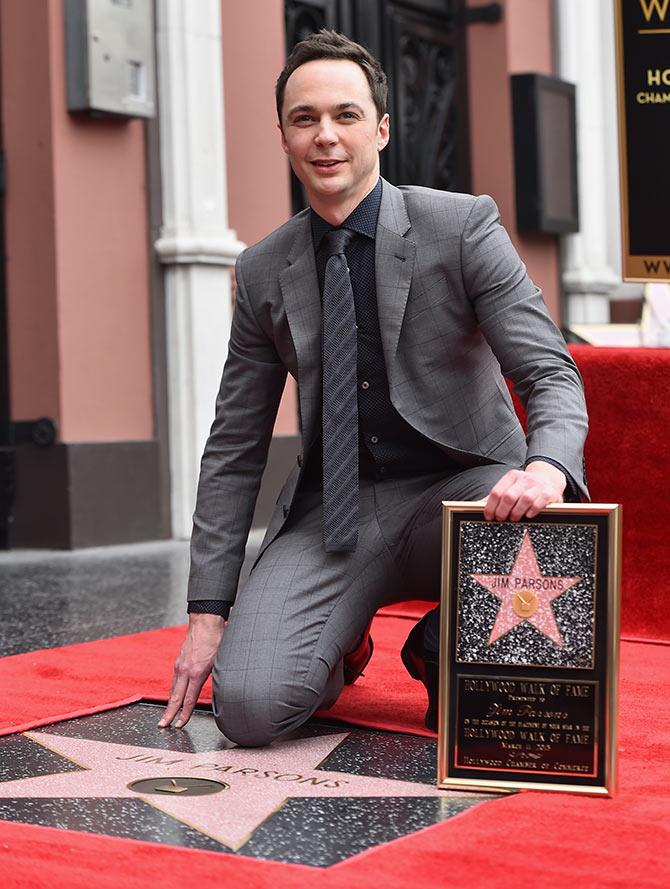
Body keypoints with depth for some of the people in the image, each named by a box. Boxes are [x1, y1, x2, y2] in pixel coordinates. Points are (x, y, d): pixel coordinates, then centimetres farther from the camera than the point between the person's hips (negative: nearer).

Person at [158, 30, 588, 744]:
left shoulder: (464, 227, -4)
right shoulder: (263, 272, 6)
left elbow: (552, 376, -9)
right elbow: (235, 448, 9)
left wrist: (546, 468, -35)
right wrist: (208, 609, 2)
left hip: (458, 491, -1)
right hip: (331, 514, 2)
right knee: (248, 707, -22)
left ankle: (447, 647, -2)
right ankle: (339, 650, 16)